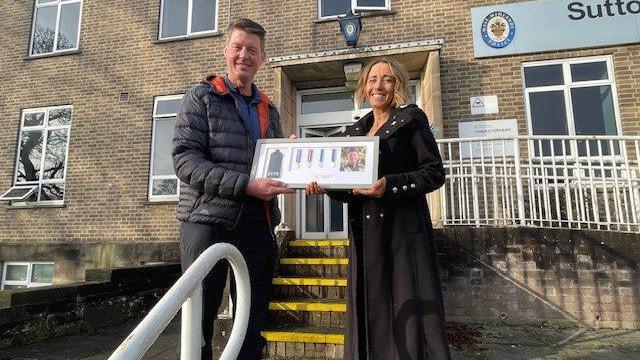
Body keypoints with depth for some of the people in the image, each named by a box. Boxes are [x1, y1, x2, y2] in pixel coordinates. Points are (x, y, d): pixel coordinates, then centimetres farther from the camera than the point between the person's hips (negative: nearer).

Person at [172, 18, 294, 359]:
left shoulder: (269, 110, 17)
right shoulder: (201, 97, 2)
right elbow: (185, 159, -11)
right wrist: (245, 185, -21)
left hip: (258, 225, 5)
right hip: (208, 220, -4)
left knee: (253, 325, 12)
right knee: (198, 322, 5)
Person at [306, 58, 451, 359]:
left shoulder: (411, 119, 2)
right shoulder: (355, 130, 17)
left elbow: (435, 173, -6)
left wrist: (390, 185, -19)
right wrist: (327, 186, -3)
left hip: (402, 229, -5)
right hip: (364, 233, 5)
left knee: (408, 311, -1)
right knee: (370, 313, 9)